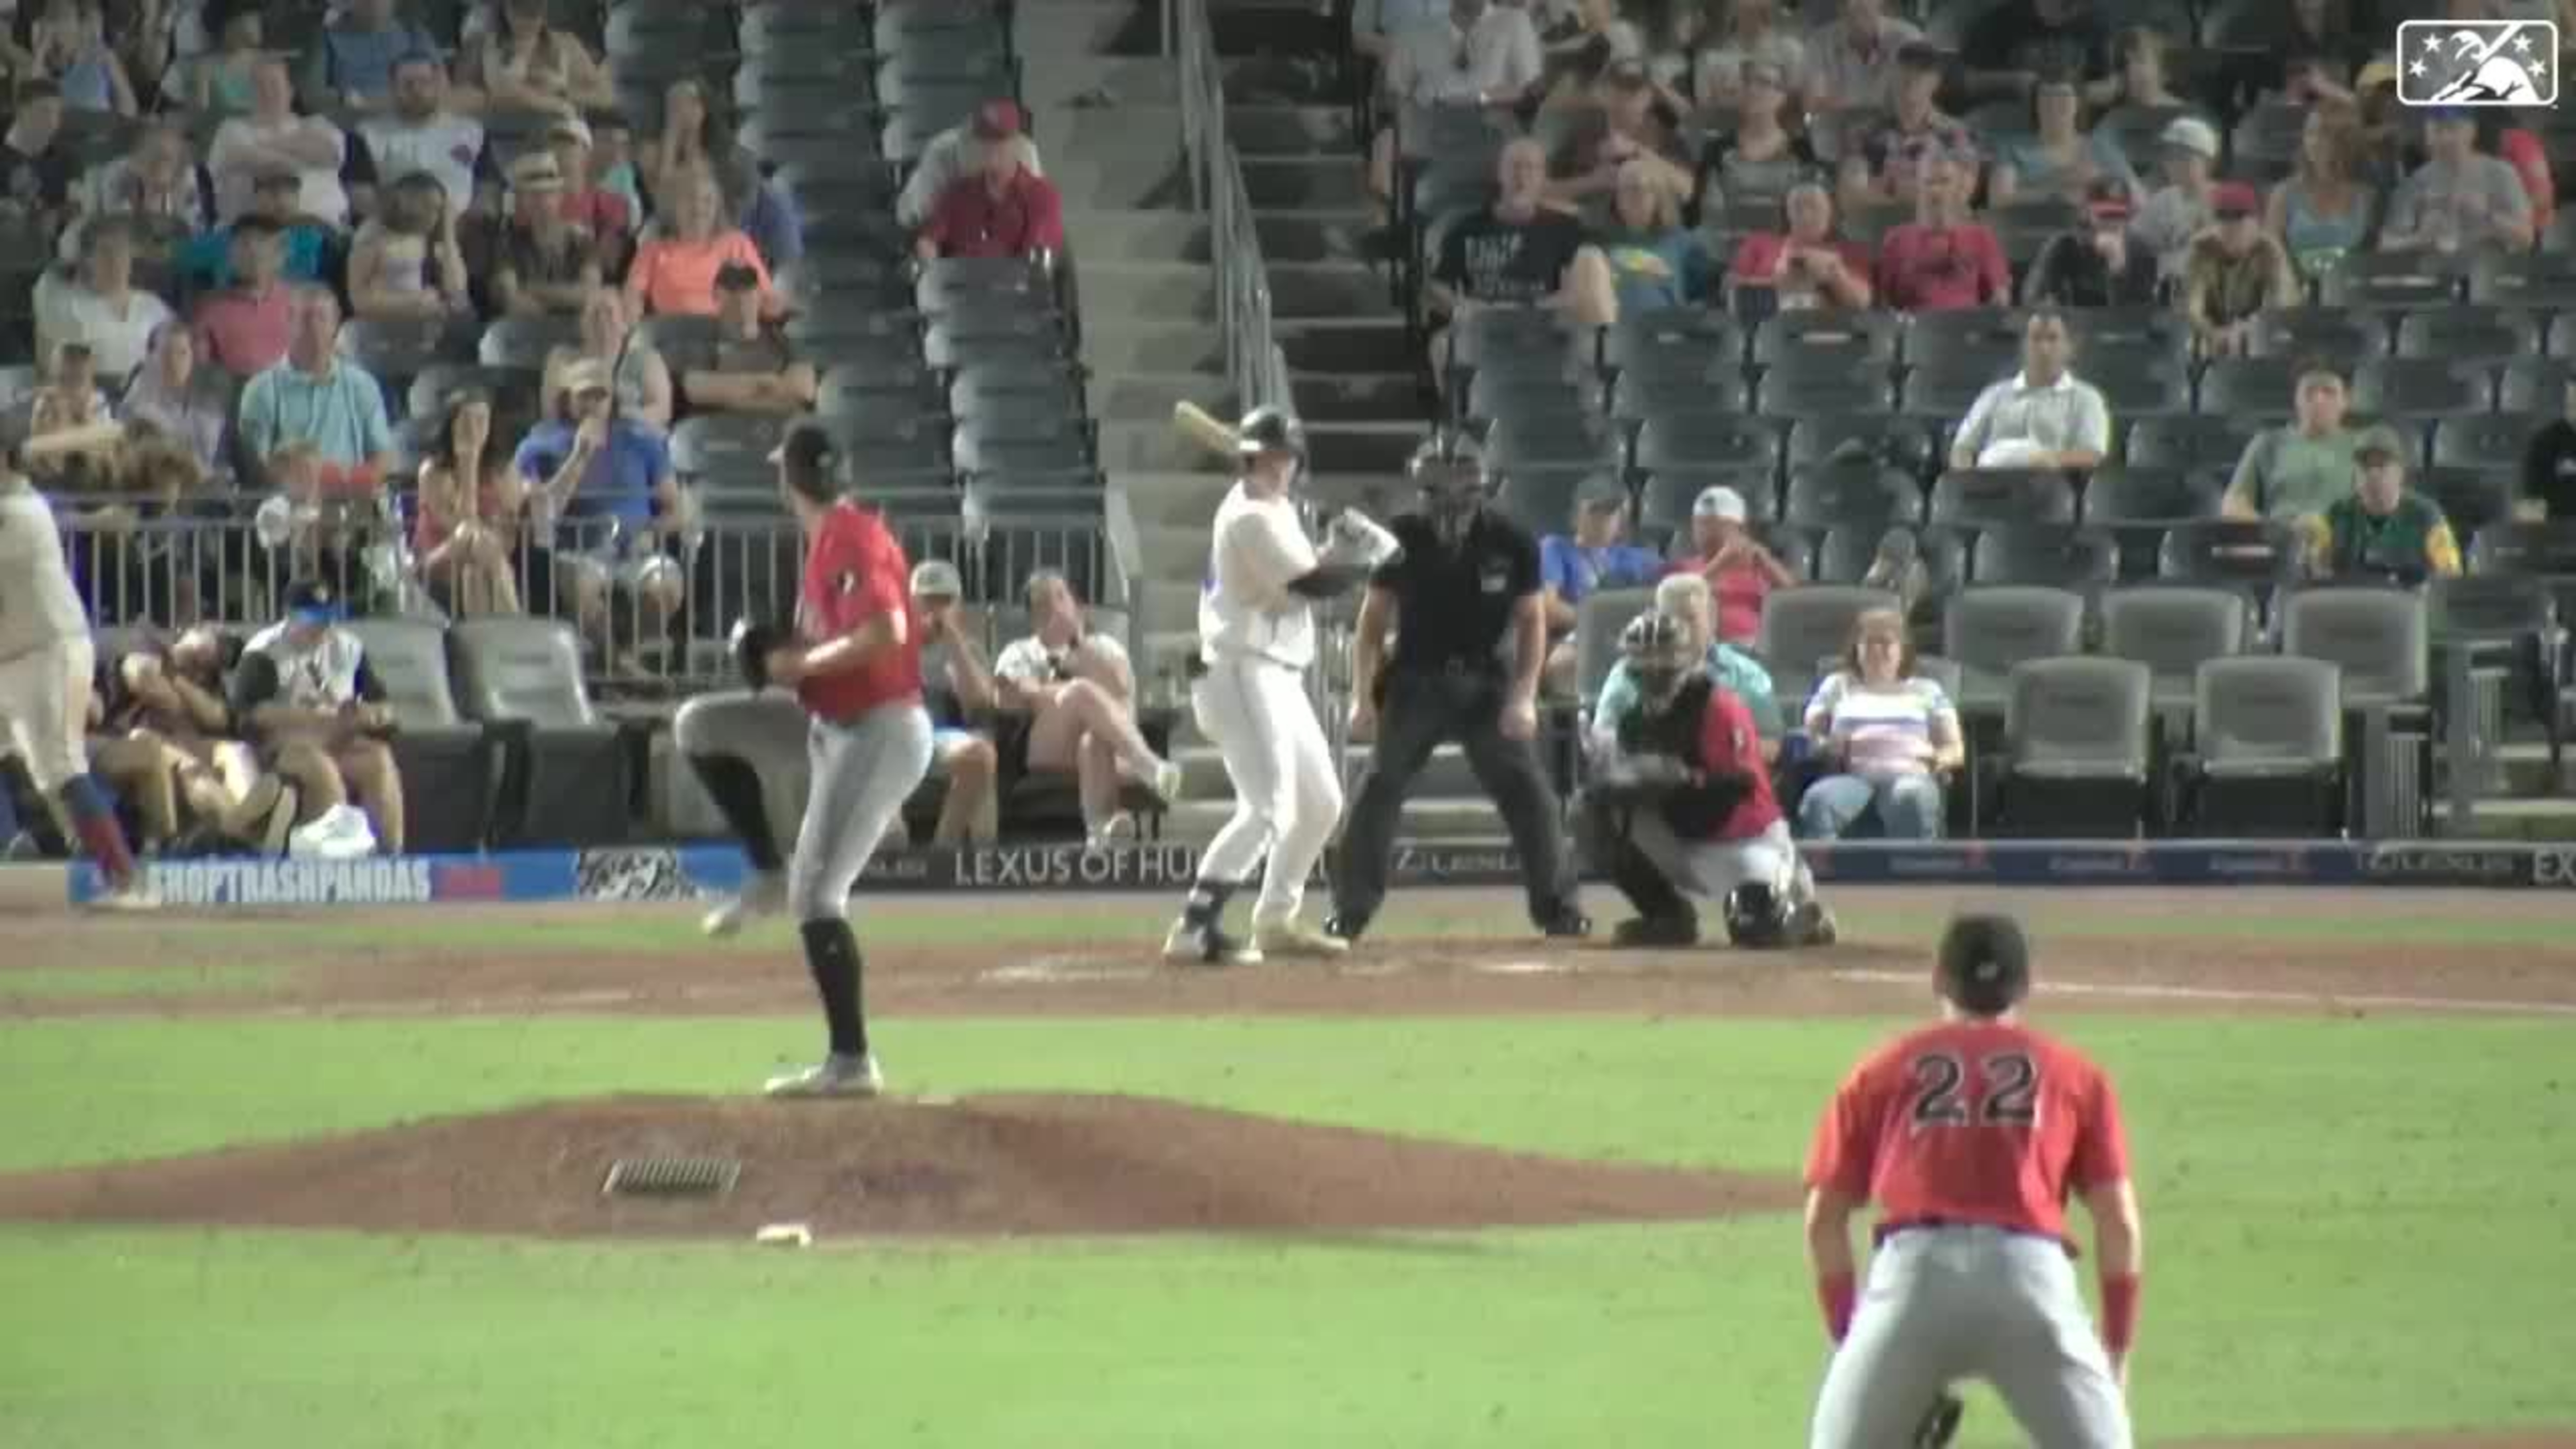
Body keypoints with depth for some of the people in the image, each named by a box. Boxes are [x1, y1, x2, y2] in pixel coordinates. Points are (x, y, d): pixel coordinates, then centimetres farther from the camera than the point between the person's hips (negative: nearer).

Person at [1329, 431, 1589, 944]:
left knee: (1526, 788, -5)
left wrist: (1524, 697, -12)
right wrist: (1363, 697, -10)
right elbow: (1373, 623, -3)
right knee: (1379, 789, -8)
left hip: (1487, 683, 0)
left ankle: (1558, 906, 5)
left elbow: (1532, 622, -2)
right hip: (1416, 683, 0)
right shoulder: (1404, 541, -9)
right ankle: (1350, 911, -1)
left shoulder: (1510, 544, -9)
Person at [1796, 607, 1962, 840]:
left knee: (1911, 798, -39)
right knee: (1819, 800, -35)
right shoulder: (1837, 686, 28)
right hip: (1852, 778, 1)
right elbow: (1808, 736, 19)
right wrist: (1826, 747, -5)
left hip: (1908, 775, -1)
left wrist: (1939, 759, -6)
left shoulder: (1926, 690, 26)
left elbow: (1956, 750, 19)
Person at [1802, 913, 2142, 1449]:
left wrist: (1849, 1339, 20)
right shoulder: (2073, 1073, 20)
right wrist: (2117, 1355, 15)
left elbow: (1824, 1220, 15)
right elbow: (2119, 1223, 11)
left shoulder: (1882, 1071, 22)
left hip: (1913, 1270, 0)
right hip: (2031, 1273, 0)